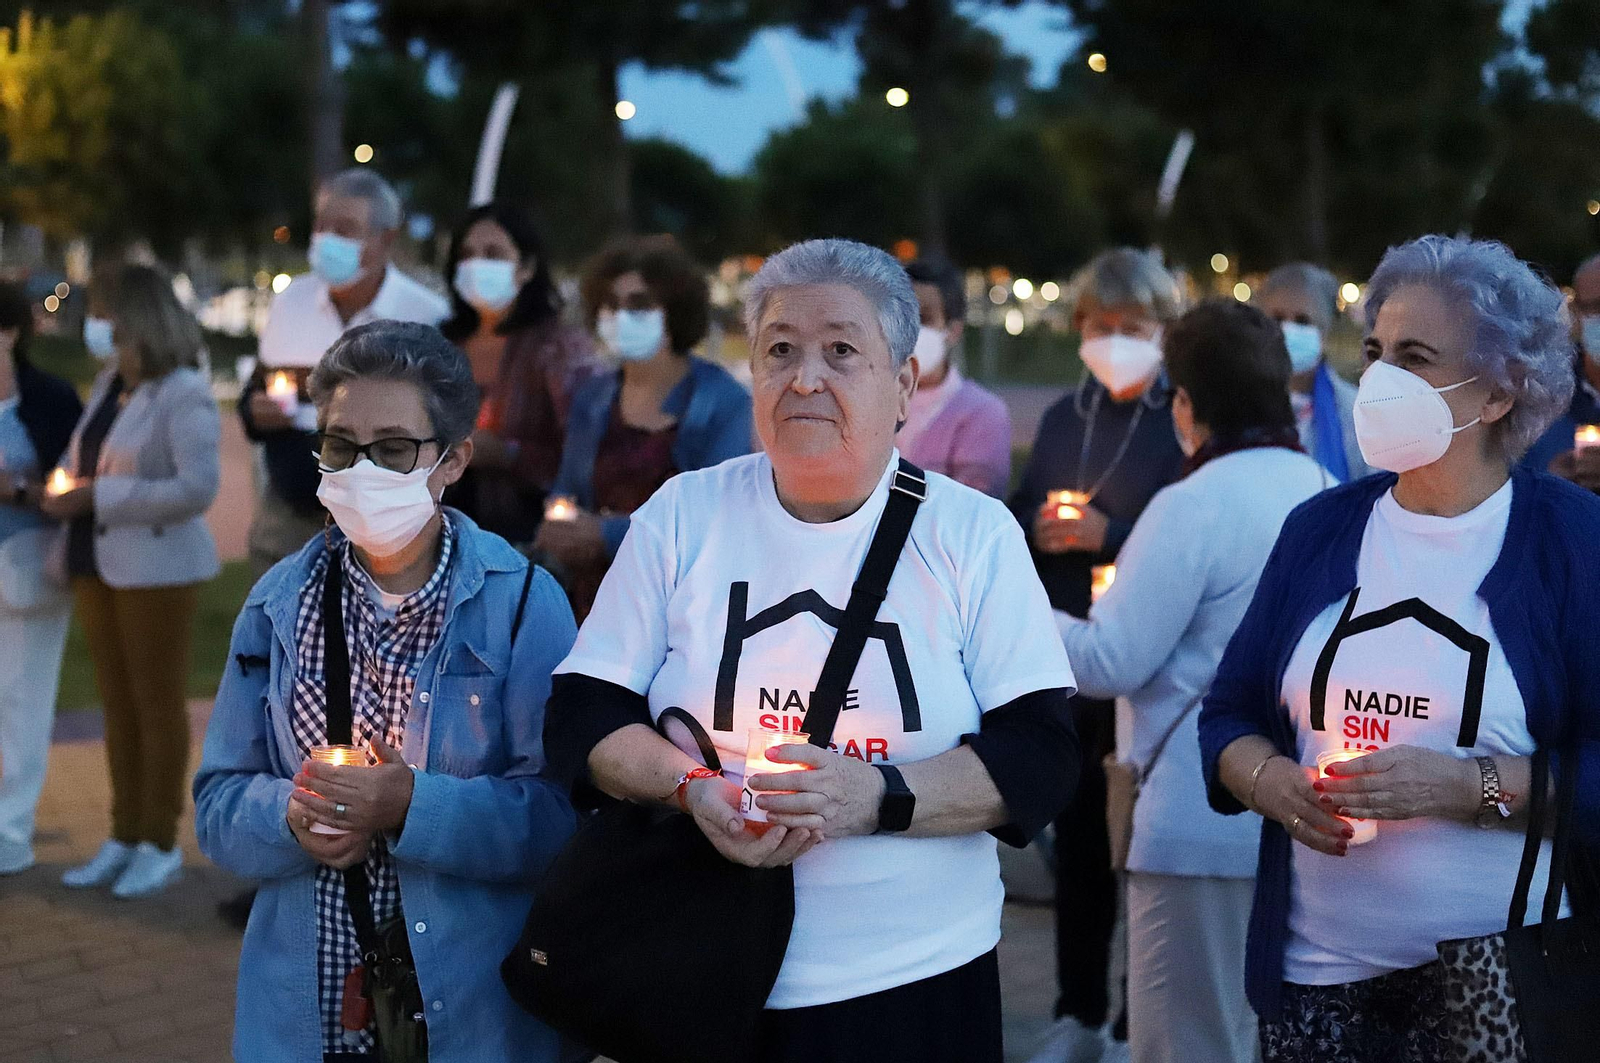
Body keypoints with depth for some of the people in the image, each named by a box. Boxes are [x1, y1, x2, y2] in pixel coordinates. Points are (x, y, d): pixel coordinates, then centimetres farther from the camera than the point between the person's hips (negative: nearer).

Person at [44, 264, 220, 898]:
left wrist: (98, 496, -19)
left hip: (155, 567, -7)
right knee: (117, 705, 12)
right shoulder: (108, 382, 10)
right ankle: (124, 837, 21)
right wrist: (57, 488, -3)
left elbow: (197, 489, -20)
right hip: (96, 562, 7)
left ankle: (161, 845, 12)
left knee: (158, 705, 3)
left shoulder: (184, 393, -13)